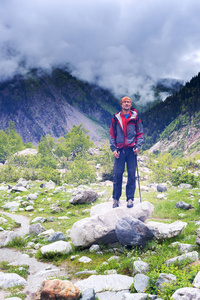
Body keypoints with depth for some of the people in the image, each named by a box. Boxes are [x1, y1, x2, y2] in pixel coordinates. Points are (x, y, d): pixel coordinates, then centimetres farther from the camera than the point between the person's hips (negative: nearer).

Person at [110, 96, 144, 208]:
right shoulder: (116, 118, 8)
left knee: (131, 174, -2)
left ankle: (130, 198, 5)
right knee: (117, 174, -2)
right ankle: (116, 199, 9)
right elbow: (112, 135, 11)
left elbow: (140, 133, 10)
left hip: (131, 149, 0)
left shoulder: (135, 118, 8)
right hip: (120, 150, 0)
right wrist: (114, 149, 1)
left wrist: (138, 146, -3)